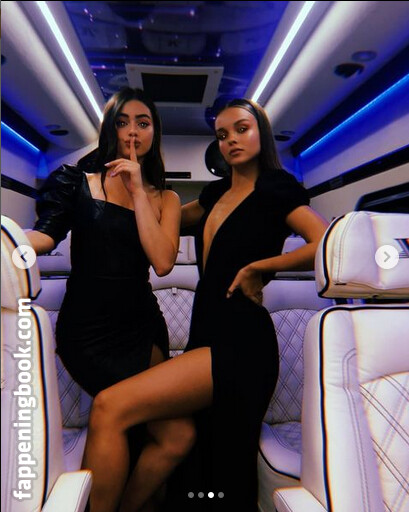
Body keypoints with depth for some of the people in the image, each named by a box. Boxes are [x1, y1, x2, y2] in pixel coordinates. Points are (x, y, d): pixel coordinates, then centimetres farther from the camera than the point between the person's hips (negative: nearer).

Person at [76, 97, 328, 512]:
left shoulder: (276, 189, -1)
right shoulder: (217, 192, 18)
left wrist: (255, 267, -11)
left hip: (239, 340, -7)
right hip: (207, 332, 7)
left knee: (109, 407, -18)